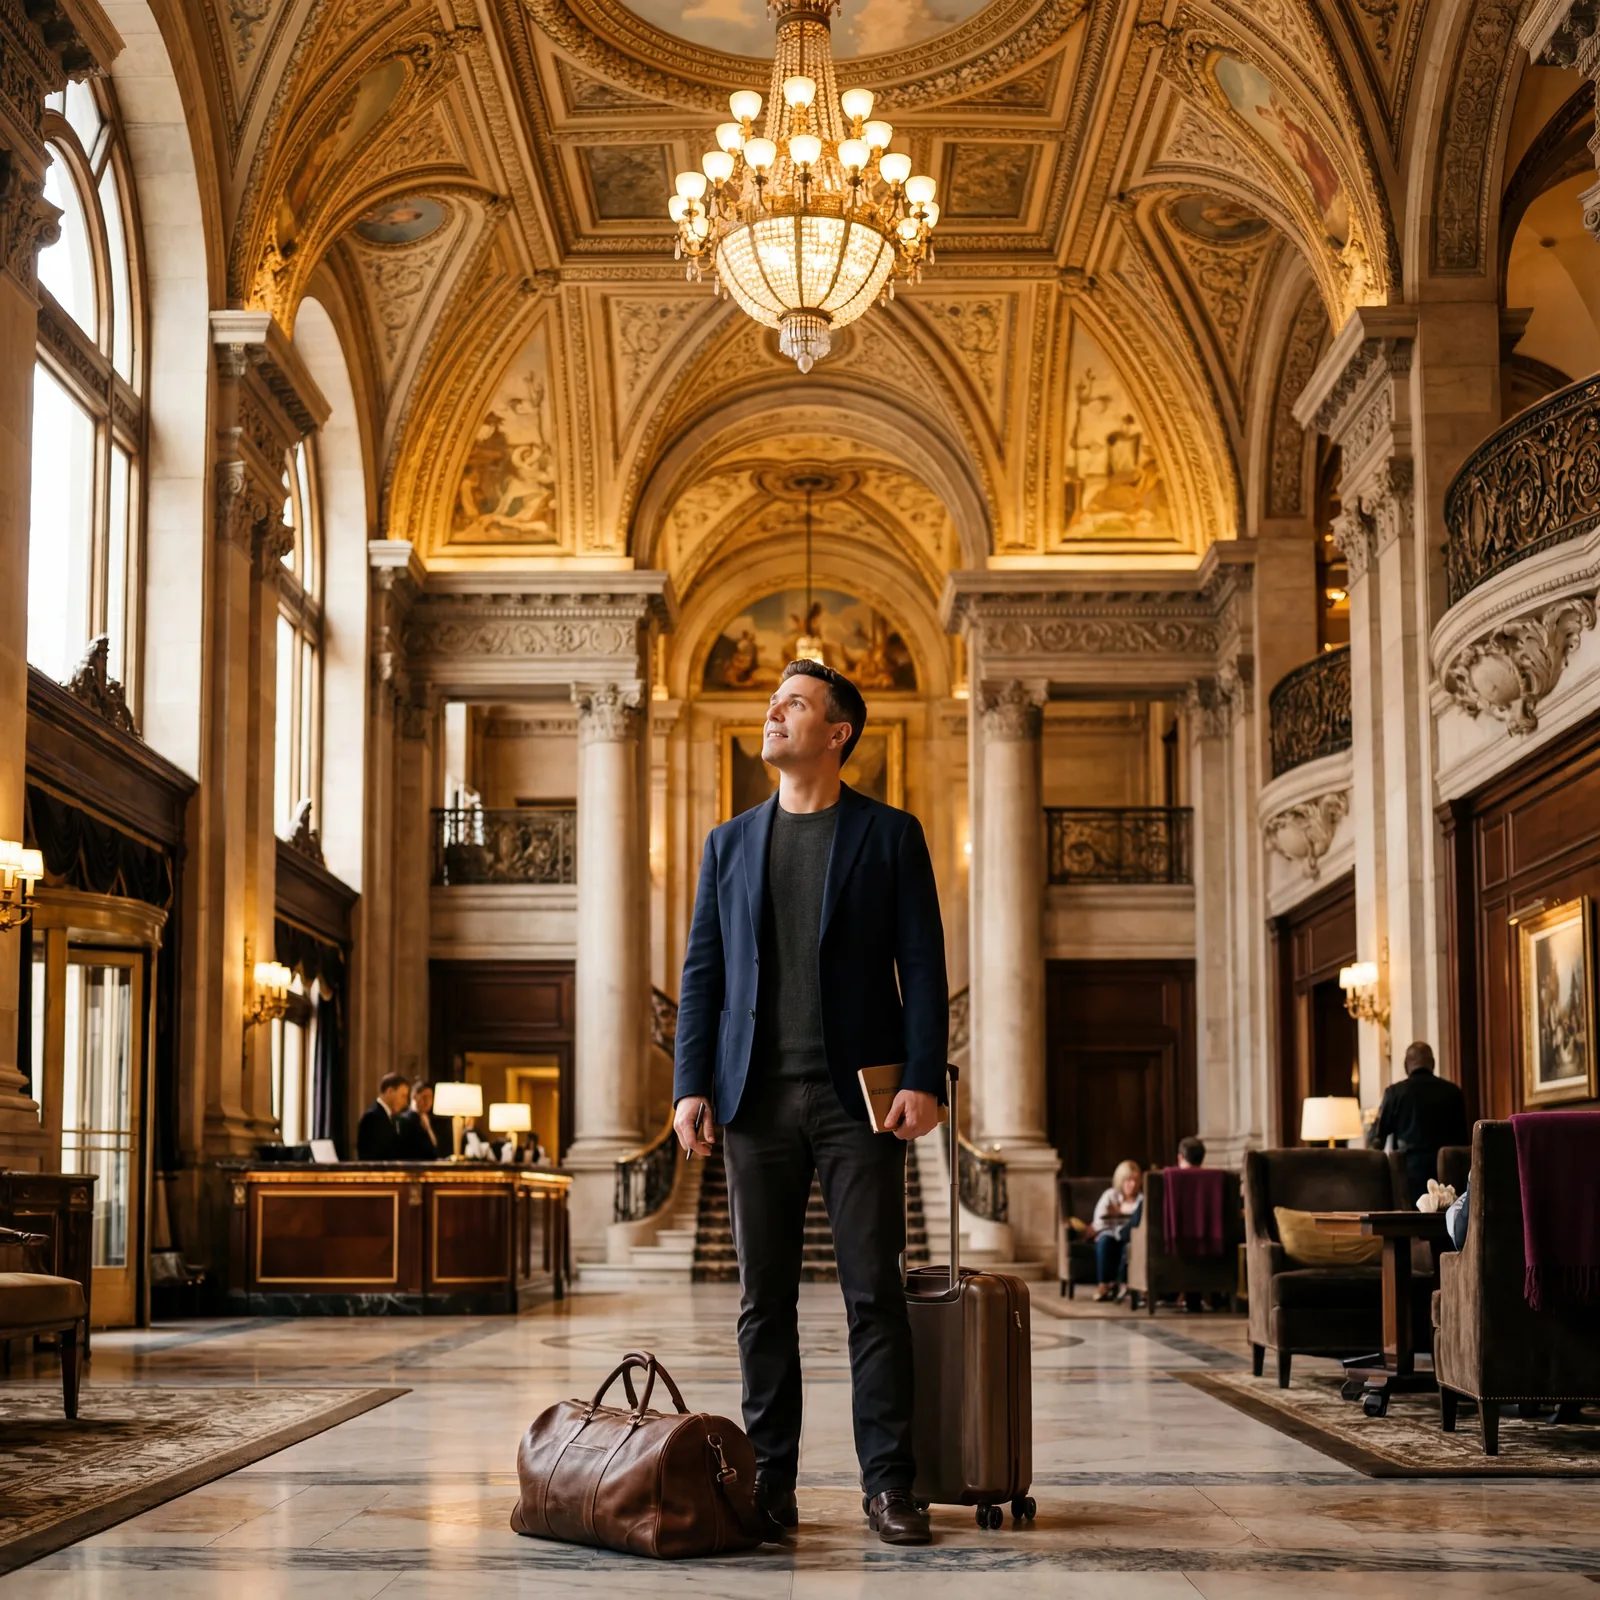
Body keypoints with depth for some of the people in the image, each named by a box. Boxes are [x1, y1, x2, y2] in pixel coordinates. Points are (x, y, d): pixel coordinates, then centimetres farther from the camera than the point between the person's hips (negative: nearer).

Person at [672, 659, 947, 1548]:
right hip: (758, 1097, 3)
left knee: (874, 1293, -2)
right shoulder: (730, 842, 14)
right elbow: (701, 972, 11)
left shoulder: (889, 835, 6)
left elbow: (922, 965, 1)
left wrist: (923, 1078, -10)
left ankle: (888, 1483, 4)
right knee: (764, 1299, 5)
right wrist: (691, 1086, 1)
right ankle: (769, 1484, 11)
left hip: (857, 1094, -3)